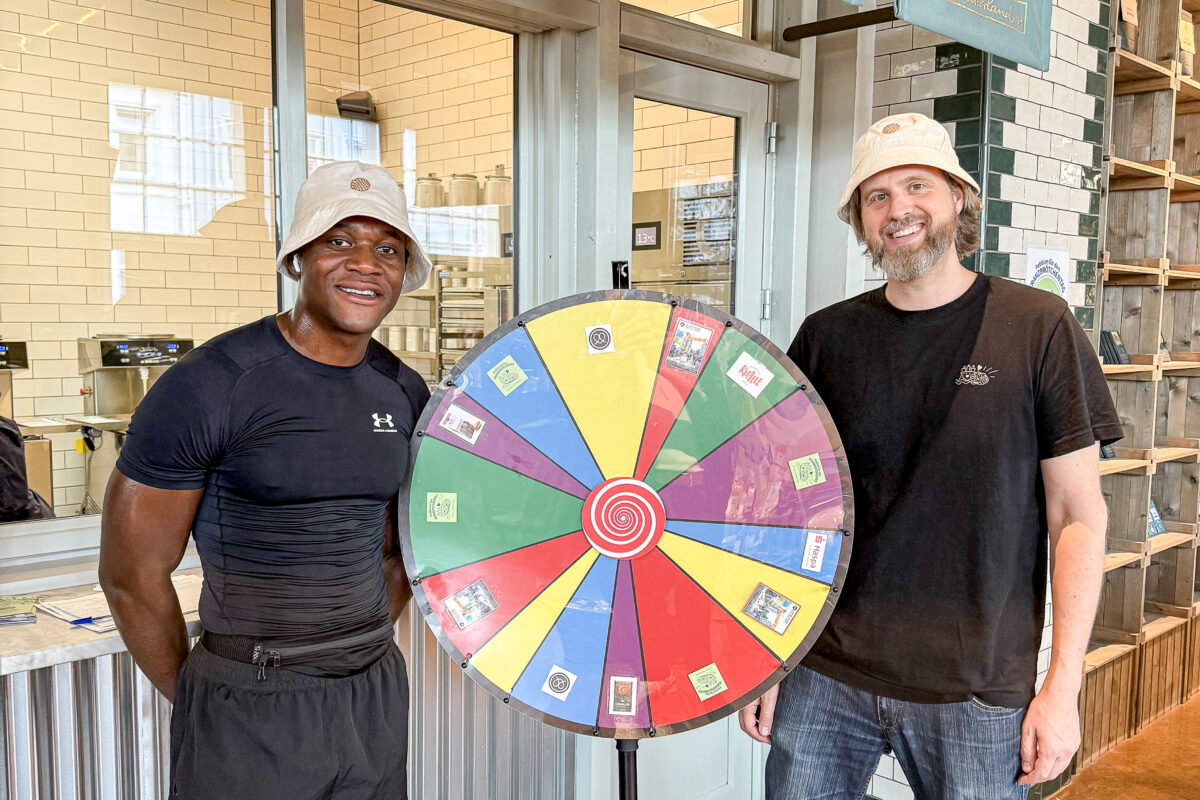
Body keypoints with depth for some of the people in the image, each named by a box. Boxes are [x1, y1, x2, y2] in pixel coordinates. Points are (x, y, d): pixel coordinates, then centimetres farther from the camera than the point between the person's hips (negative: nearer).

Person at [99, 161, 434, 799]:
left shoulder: (406, 393, 3)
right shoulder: (209, 386, -15)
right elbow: (131, 573, -9)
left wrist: (359, 660, 8)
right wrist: (191, 695, 1)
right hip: (247, 717, -5)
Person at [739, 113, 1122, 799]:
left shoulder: (1038, 327, -4)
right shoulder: (826, 338, 2)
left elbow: (1078, 515, -3)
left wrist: (1063, 687, -7)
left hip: (978, 691, -2)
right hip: (825, 677, 2)